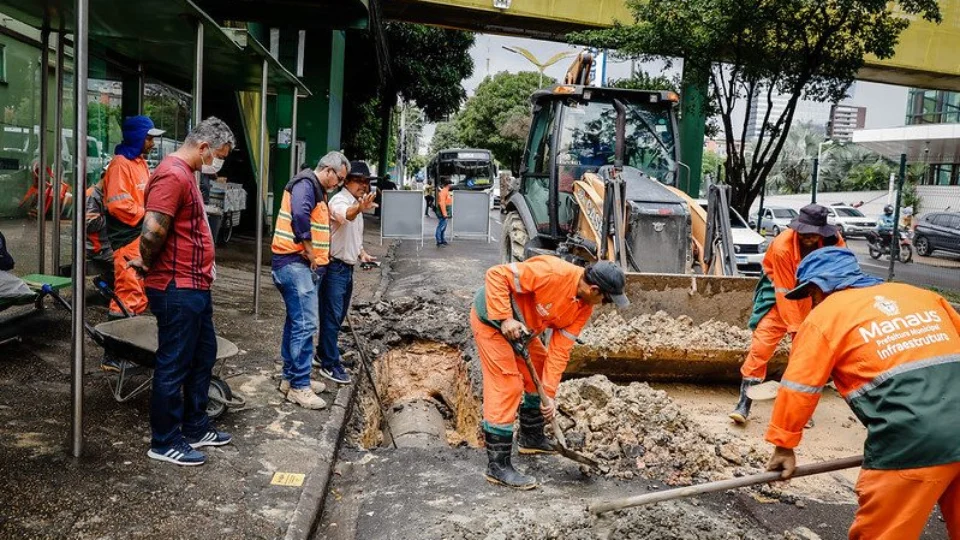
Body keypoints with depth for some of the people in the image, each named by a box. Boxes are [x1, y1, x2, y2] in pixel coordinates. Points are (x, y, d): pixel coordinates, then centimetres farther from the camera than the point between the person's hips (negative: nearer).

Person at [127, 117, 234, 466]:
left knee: (203, 357, 18)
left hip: (194, 286, 10)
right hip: (177, 290, -10)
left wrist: (204, 267, 10)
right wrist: (147, 264, -10)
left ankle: (195, 428, 31)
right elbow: (152, 232, -27)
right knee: (174, 366, 1)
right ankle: (164, 443, 15)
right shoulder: (173, 175, -19)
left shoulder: (186, 174, 15)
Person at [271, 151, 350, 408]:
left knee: (296, 322, 16)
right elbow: (300, 216, -29)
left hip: (304, 265, 11)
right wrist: (311, 254, -21)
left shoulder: (317, 189, 21)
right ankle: (299, 387, -5)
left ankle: (290, 377, 25)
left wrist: (319, 257, 9)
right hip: (295, 264, -11)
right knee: (306, 324, -10)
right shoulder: (306, 184, -12)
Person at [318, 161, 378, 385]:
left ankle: (326, 354, 31)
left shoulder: (356, 204, 15)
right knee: (331, 317, -5)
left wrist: (362, 253, 11)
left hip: (348, 268, 9)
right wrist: (360, 209, -62)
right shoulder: (339, 201, -15)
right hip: (335, 268, -9)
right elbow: (345, 215, -41)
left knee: (338, 316, 17)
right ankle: (329, 365, 1)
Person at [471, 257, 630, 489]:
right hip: (491, 316, -9)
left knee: (540, 374, 17)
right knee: (506, 387, -11)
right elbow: (496, 275, -29)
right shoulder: (552, 273, -32)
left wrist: (549, 393, -12)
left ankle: (532, 439, 37)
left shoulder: (584, 308, -7)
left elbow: (560, 350, -6)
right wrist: (504, 318, -33)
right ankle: (498, 466, -3)